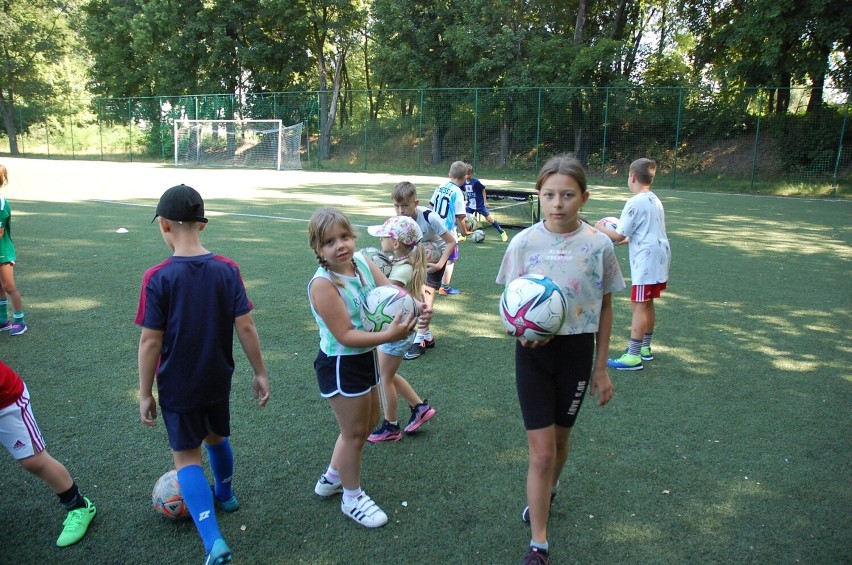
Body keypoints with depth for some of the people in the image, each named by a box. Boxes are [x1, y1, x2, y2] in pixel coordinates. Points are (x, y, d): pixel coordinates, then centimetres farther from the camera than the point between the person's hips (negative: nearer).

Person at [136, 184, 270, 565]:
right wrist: (260, 373, 1)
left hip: (177, 387, -4)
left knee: (186, 456, 9)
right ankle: (224, 494, 51)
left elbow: (150, 341, -15)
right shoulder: (227, 269, -11)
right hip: (218, 380, 4)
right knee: (217, 437, 27)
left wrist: (145, 393, -4)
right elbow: (245, 327, -9)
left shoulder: (158, 277, -19)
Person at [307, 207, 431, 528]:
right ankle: (352, 499, 34)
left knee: (368, 422, 24)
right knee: (355, 432, 9)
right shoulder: (323, 284, -26)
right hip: (340, 366, -8)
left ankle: (332, 478, 47)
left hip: (365, 357, 8)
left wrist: (417, 307, -31)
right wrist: (389, 336, -38)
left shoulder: (362, 261, -5)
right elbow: (345, 336, -29)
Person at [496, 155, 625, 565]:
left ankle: (547, 490, 52)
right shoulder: (523, 242, -9)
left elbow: (605, 307, 2)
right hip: (534, 352, -1)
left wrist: (601, 368, 5)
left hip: (577, 352, 1)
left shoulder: (598, 245, -8)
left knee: (560, 438, 20)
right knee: (541, 450, -1)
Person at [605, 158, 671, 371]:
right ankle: (645, 348, 29)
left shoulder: (635, 203, -15)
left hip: (646, 262, -9)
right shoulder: (655, 201, 13)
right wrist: (629, 237, 22)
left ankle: (634, 356, -5)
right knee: (647, 304, 18)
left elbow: (618, 235, -14)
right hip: (659, 259, 9)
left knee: (639, 305, -7)